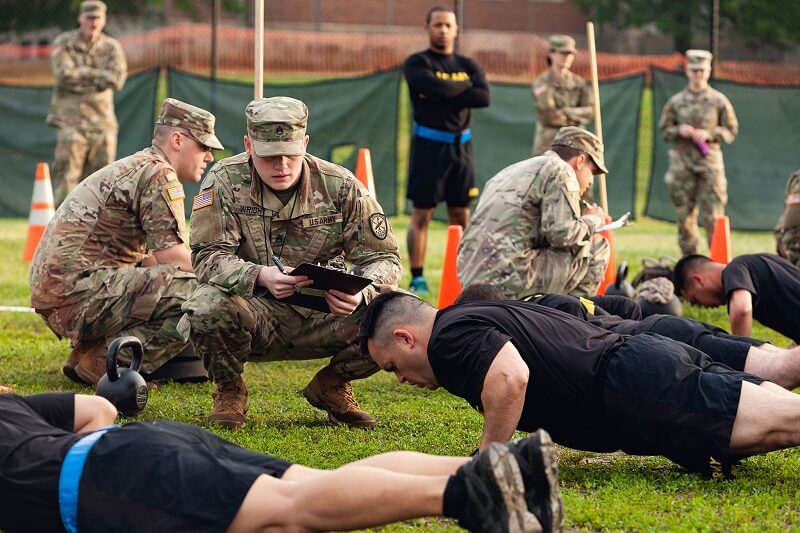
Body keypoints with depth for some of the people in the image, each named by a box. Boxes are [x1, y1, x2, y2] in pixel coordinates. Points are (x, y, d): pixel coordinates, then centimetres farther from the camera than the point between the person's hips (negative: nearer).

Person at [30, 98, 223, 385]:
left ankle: (86, 355, 10)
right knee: (195, 293, -20)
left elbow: (148, 256, 23)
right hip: (78, 289, -11)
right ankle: (102, 366, -14)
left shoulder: (131, 168, 25)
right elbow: (172, 256, -13)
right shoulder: (158, 173, -7)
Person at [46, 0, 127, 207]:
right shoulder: (64, 43, 2)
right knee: (67, 176, -10)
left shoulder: (112, 47, 8)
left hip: (102, 121, 3)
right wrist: (97, 75, -7)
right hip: (71, 120, -3)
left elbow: (117, 79, -8)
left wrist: (82, 75, -11)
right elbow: (65, 75, -13)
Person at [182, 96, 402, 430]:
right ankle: (229, 390, 0)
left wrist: (361, 292, -27)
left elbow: (382, 257, -3)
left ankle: (331, 386, 9)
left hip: (321, 317, 2)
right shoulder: (225, 182, -8)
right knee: (207, 308, -37)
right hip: (256, 315, -2)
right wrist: (260, 276, -37)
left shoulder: (340, 186, -4)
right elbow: (208, 256, -16)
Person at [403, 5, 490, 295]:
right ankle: (418, 278, -3)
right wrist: (465, 86, -6)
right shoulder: (417, 63, 0)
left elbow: (484, 97, -6)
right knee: (421, 214, -5)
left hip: (460, 145, 5)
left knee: (461, 216, 5)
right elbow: (434, 86, -21)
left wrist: (444, 94, -12)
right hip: (428, 144, -5)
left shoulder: (467, 65, 12)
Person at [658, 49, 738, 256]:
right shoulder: (676, 101, 7)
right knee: (684, 214, 4)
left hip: (710, 163, -2)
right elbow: (664, 130, 11)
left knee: (713, 215, -7)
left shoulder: (719, 100, 4)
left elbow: (731, 131, 6)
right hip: (682, 163, 2)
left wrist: (709, 134, -10)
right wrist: (679, 130, -10)